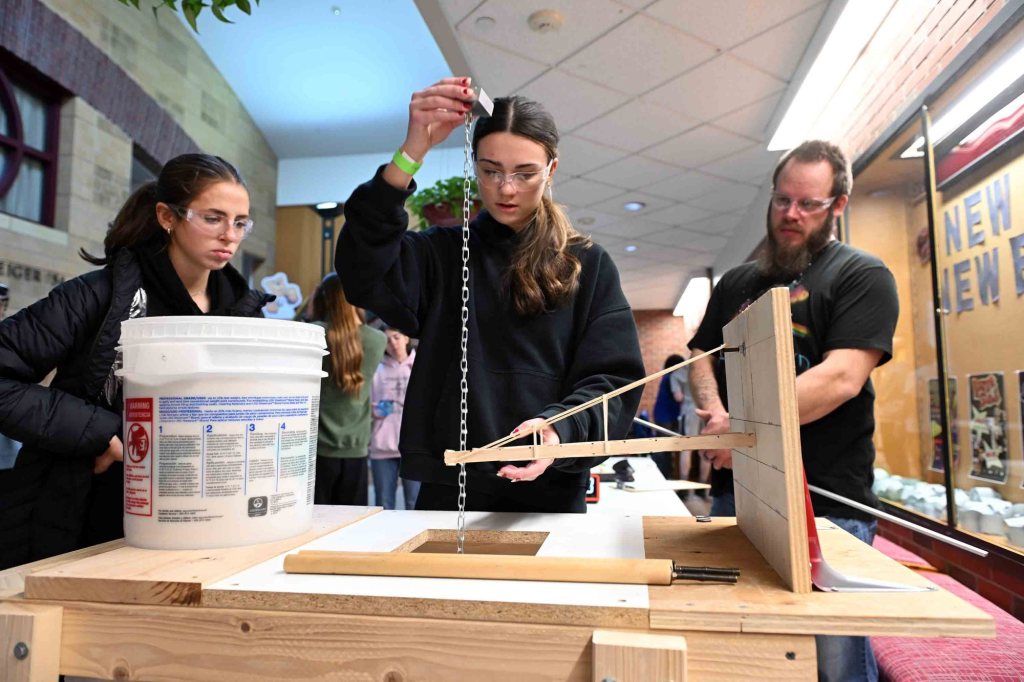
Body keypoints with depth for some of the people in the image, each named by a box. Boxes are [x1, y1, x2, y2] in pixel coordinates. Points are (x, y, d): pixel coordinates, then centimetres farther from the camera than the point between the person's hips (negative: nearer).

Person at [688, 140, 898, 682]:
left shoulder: (862, 276, -4)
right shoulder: (738, 282, 14)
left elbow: (841, 378, -17)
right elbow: (701, 357, 12)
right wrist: (715, 412, -9)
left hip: (827, 502, -5)